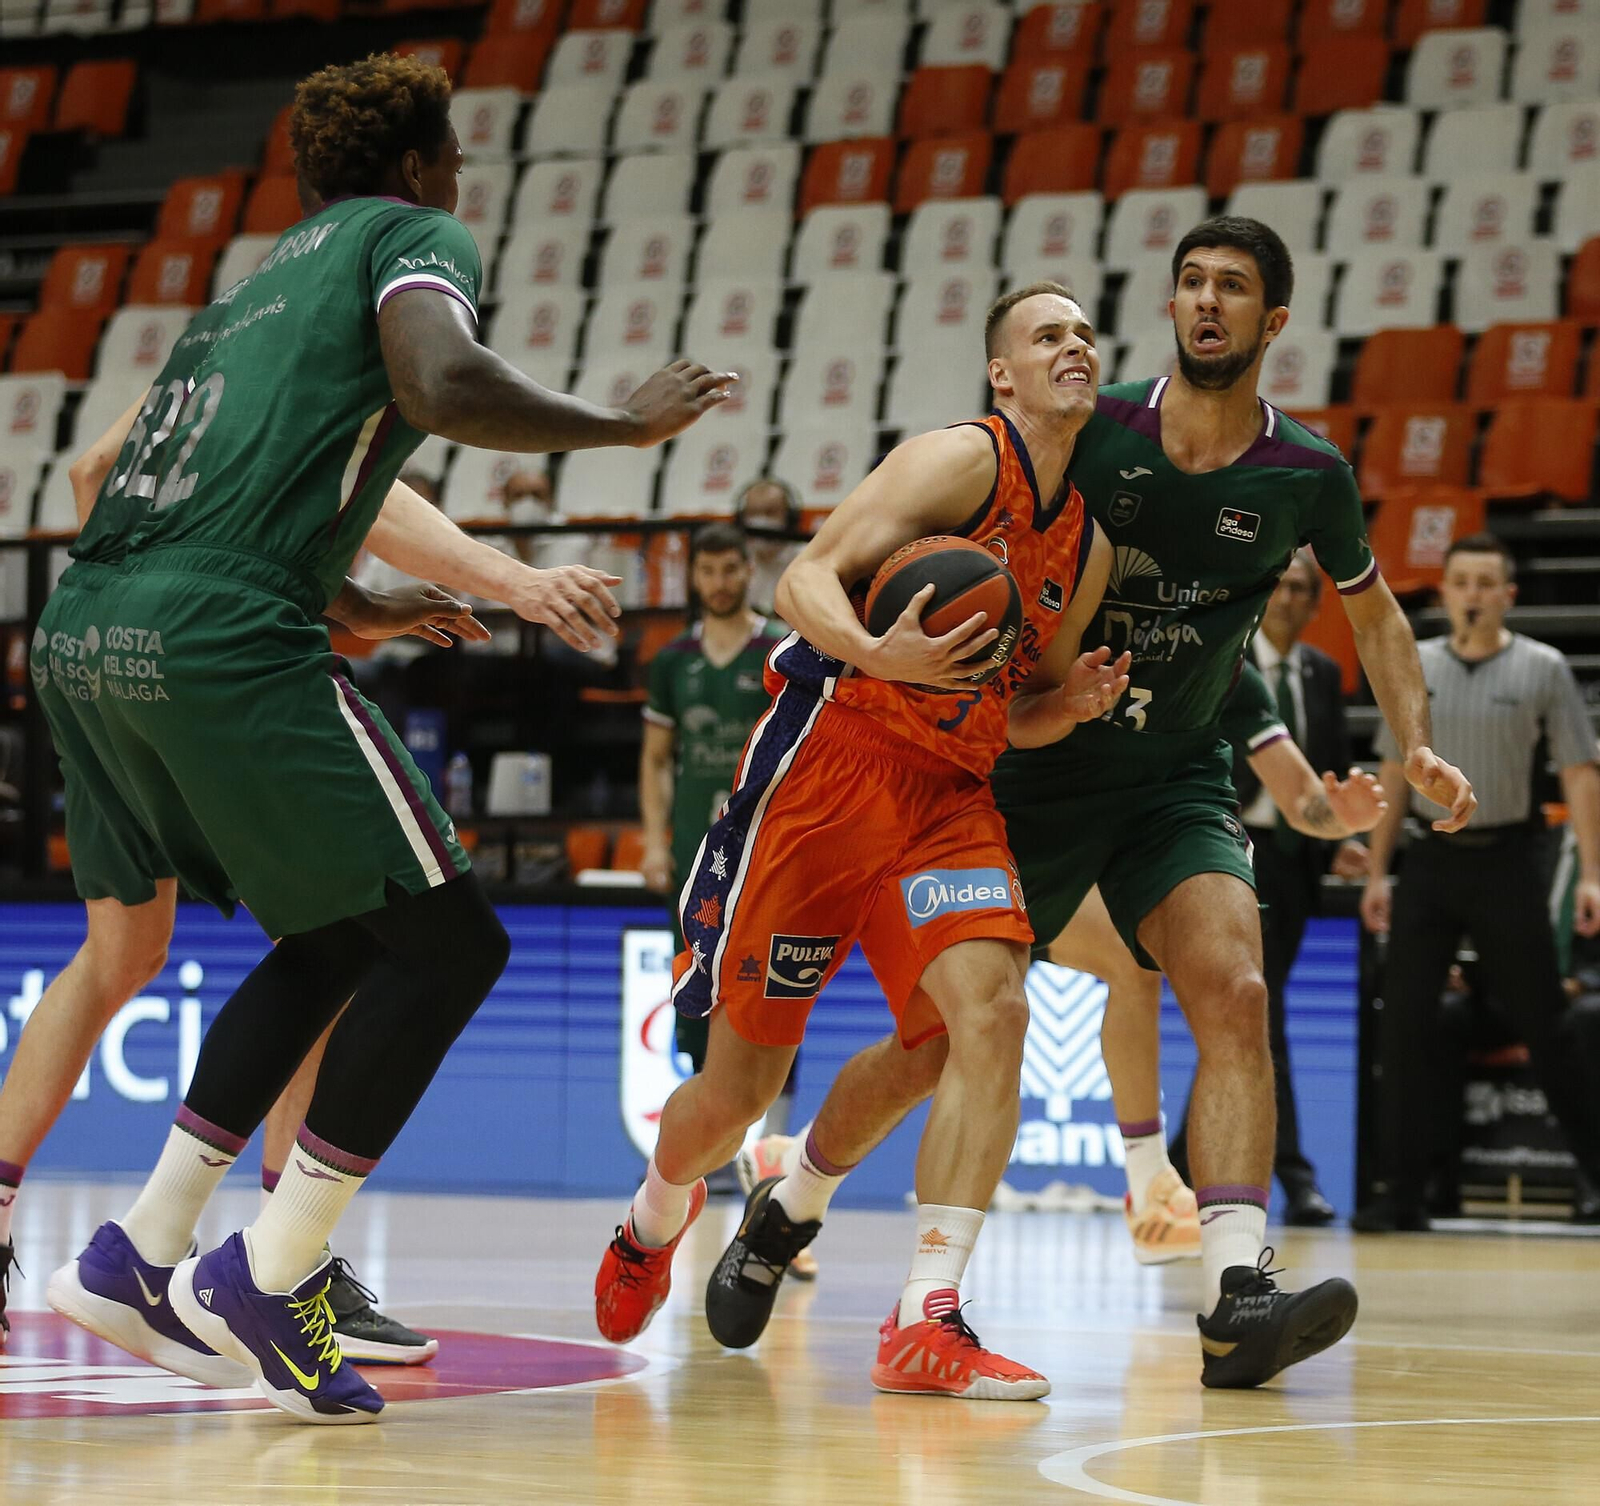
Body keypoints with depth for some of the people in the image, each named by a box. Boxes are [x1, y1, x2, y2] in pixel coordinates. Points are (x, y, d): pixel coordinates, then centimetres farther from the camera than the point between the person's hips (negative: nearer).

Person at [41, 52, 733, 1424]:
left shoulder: (270, 277, 31)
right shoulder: (416, 237, 7)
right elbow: (439, 385, -17)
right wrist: (626, 424, -2)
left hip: (105, 640, 9)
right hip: (230, 642, -9)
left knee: (336, 943, 22)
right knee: (447, 944, -1)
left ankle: (138, 1256, 18)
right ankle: (266, 1284, -4)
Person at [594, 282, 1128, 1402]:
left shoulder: (1089, 546, 14)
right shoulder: (962, 461, -8)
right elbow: (808, 578, -15)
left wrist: (1075, 701, 1)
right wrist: (878, 653, -35)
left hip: (950, 797, 6)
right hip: (828, 767, -6)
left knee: (994, 1014, -21)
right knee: (736, 1091, 3)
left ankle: (926, 1327, -22)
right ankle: (657, 1219, 38)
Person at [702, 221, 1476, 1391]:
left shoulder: (1308, 479, -6)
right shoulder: (1088, 431, -11)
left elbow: (1374, 611, 13)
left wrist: (1417, 743, 1)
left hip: (1178, 778, 1)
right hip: (1037, 768, -1)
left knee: (1235, 996, -24)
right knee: (935, 1045, 2)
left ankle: (1235, 1298, -31)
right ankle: (786, 1209, 28)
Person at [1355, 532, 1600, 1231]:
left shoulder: (1543, 669, -1)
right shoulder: (1413, 668, 6)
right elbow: (1394, 774, 11)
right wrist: (1377, 872, 7)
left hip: (1506, 862, -3)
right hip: (1430, 859, 3)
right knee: (1405, 1025, -1)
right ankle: (1402, 1192, 4)